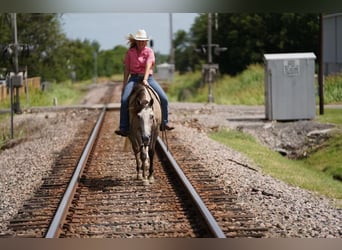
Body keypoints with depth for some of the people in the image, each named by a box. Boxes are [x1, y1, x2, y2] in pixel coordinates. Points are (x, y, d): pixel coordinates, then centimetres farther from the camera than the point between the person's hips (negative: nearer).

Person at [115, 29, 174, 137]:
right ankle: (124, 128, -22)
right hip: (134, 78, 0)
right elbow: (126, 70, 8)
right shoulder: (130, 52, 5)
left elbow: (148, 65, -13)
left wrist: (145, 79, -28)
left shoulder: (149, 51, 2)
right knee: (124, 100, -23)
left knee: (164, 99, -13)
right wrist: (124, 86, 6)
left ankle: (164, 123, 3)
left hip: (148, 78, 0)